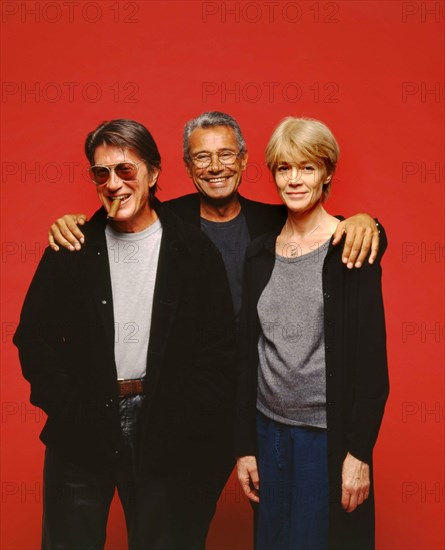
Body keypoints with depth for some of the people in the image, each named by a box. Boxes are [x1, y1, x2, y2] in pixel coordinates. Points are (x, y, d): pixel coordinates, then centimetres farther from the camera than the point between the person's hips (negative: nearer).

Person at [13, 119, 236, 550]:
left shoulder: (195, 252, -2)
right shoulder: (71, 250, 2)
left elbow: (218, 349, -2)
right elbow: (34, 337, 4)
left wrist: (180, 424, -10)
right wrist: (69, 409, -8)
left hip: (163, 434, -1)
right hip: (81, 433, 1)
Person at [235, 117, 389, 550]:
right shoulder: (260, 253, 6)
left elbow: (372, 359, -10)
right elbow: (248, 354, 8)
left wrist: (359, 452, -12)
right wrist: (245, 446, 6)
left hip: (330, 435, -4)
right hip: (270, 429, 5)